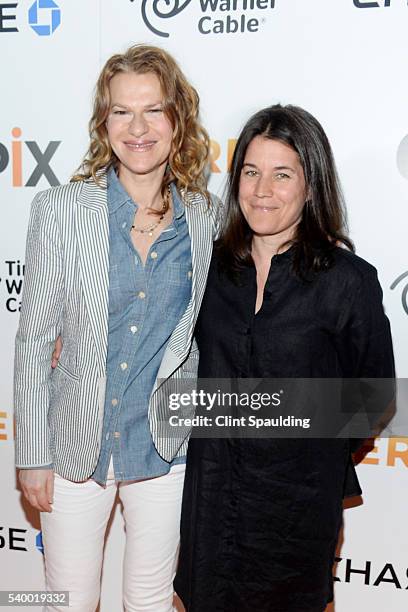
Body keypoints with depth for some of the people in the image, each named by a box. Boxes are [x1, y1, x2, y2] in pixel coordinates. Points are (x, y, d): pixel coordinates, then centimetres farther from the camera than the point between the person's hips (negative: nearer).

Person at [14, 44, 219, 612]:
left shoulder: (205, 217, -5)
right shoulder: (61, 210, -11)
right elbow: (34, 339, -7)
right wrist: (33, 455, -5)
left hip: (166, 448, 2)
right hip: (77, 442, -1)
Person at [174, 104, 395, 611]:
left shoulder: (348, 279, -14)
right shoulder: (212, 263, -3)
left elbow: (373, 389, -4)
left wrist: (316, 450, -1)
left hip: (298, 493, -3)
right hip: (212, 482, 3)